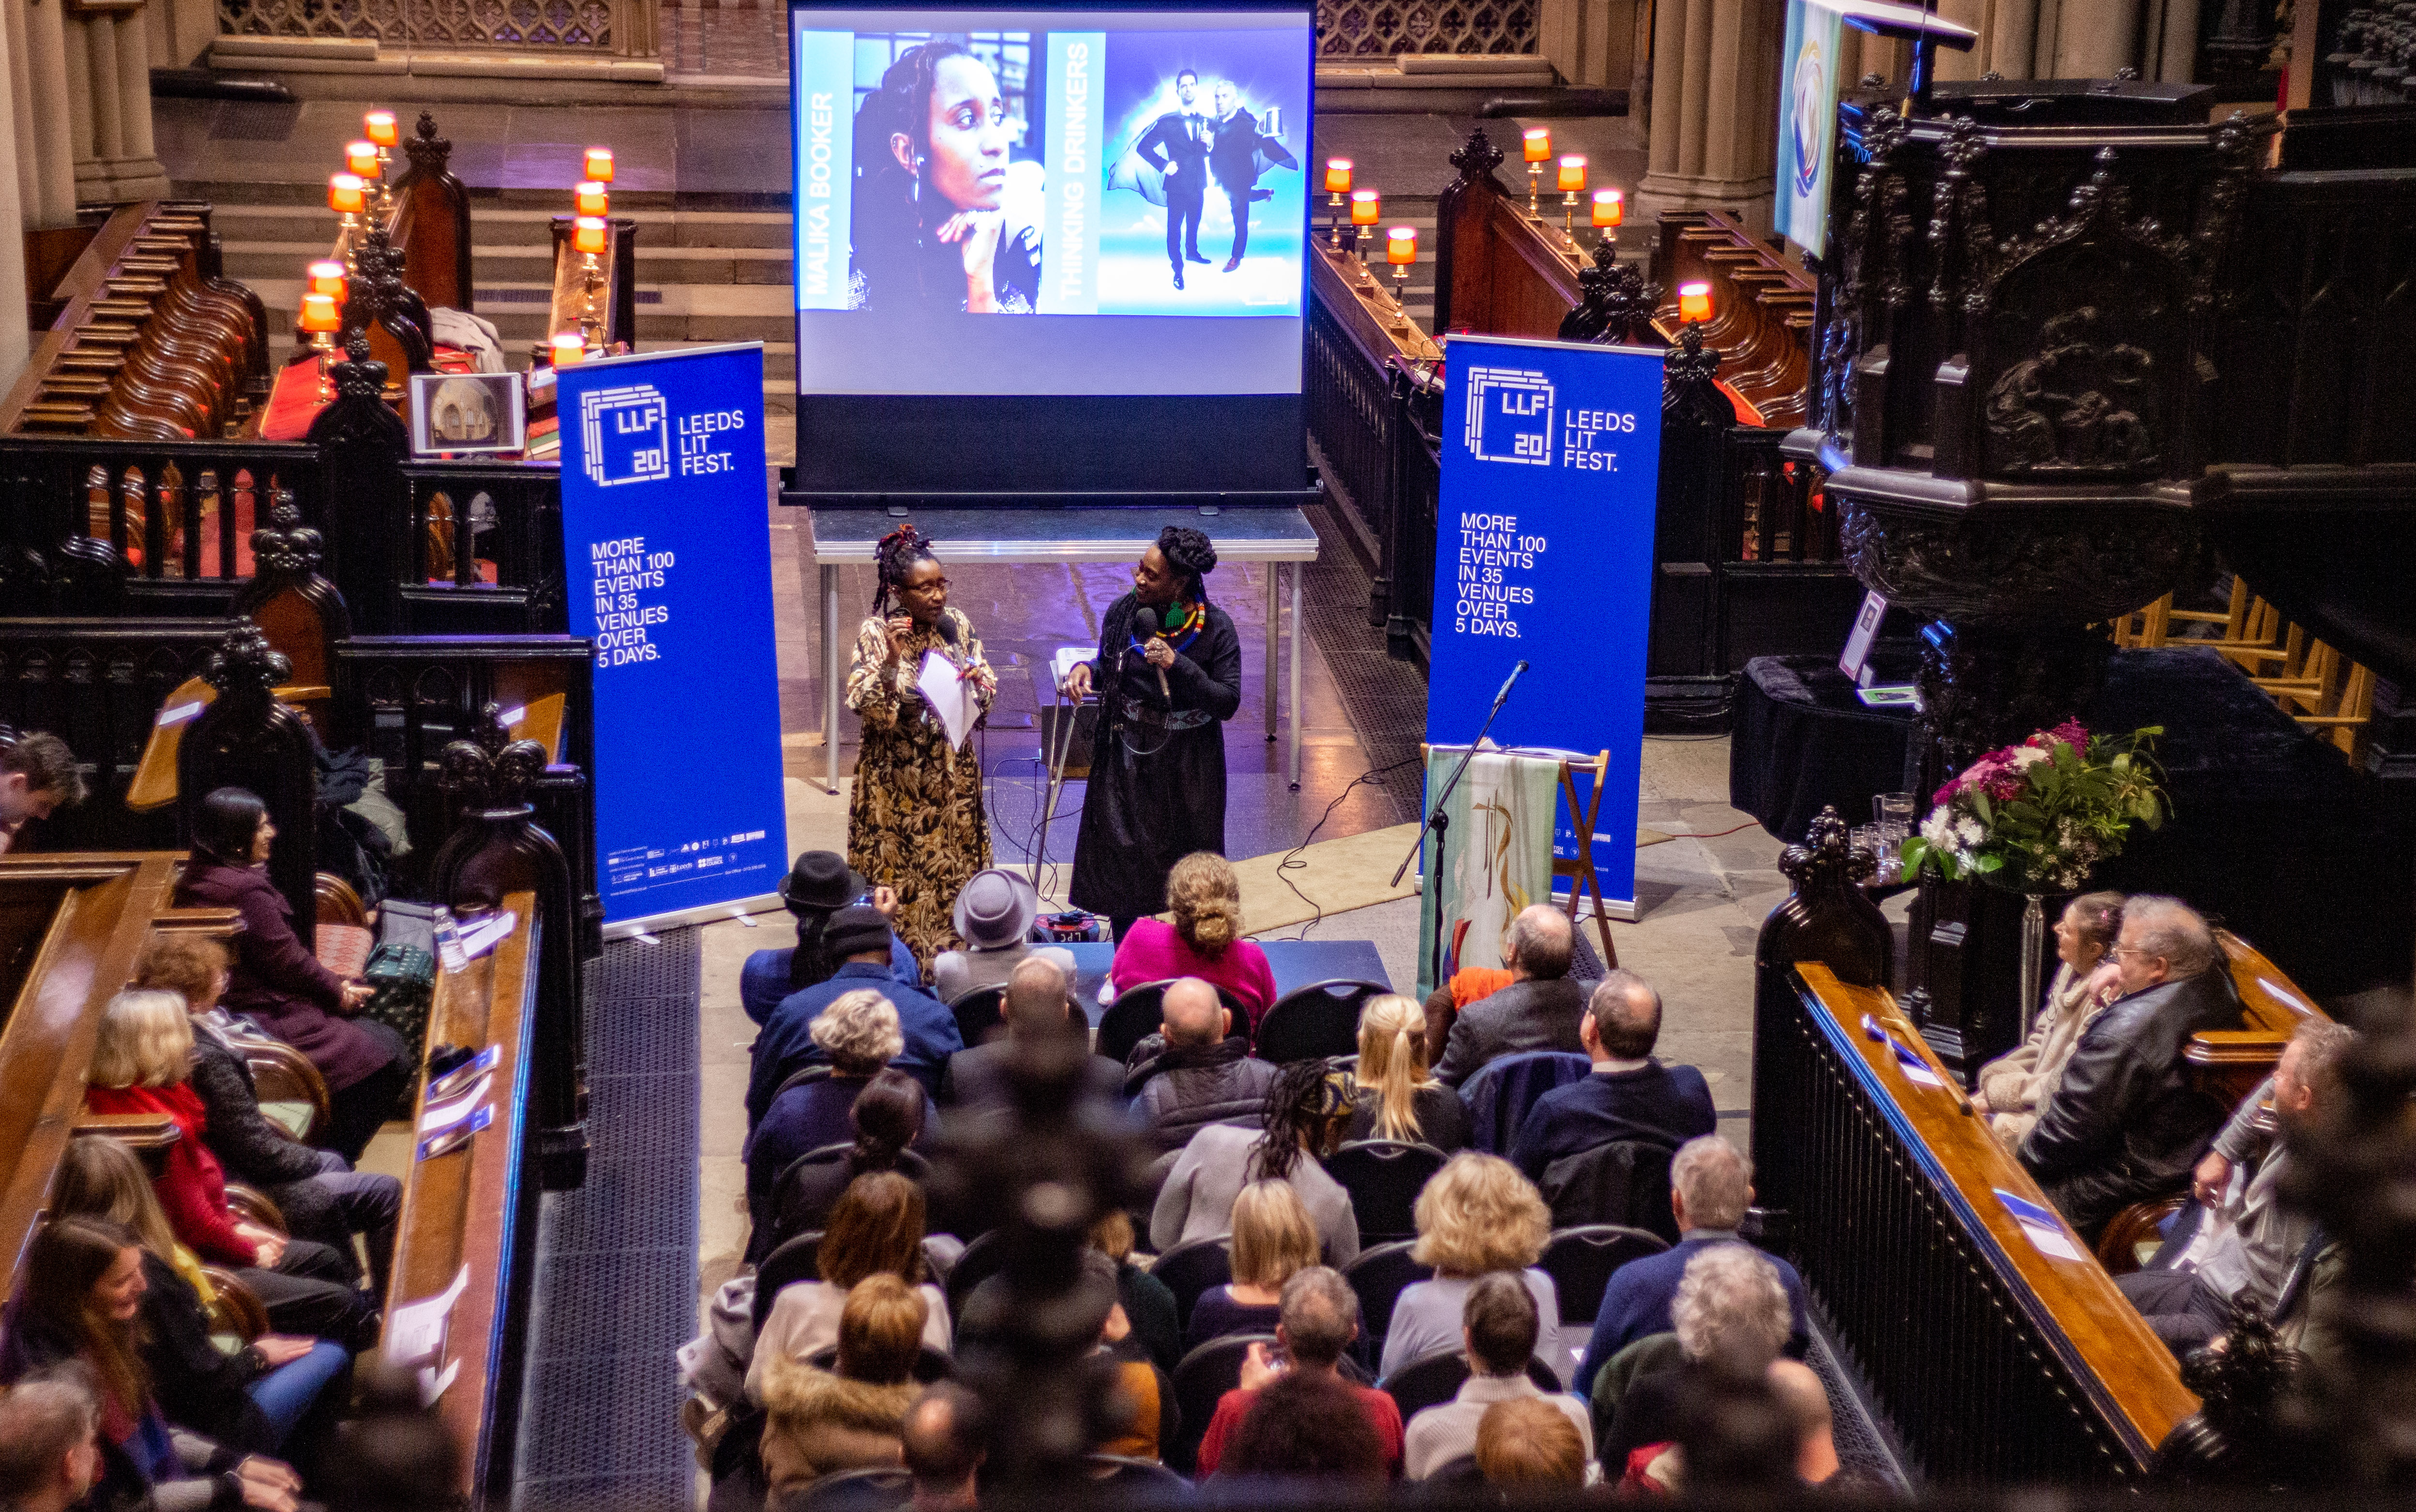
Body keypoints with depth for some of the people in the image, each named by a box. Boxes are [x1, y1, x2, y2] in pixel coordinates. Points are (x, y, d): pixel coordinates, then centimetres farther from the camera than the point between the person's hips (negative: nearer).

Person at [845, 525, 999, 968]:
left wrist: (977, 680, -16)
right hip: (897, 778, -4)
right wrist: (891, 661, -29)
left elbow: (988, 696, 6)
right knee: (898, 876, 3)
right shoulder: (874, 633, -12)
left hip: (952, 775, 4)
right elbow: (866, 707, -17)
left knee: (954, 867, 10)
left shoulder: (957, 624, -1)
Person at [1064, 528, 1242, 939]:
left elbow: (1229, 702, -16)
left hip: (1187, 762, -2)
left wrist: (1178, 666, -27)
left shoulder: (1215, 628, -14)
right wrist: (1085, 668, -12)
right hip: (1128, 754, 2)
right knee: (1121, 856, 6)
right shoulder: (1122, 613, -6)